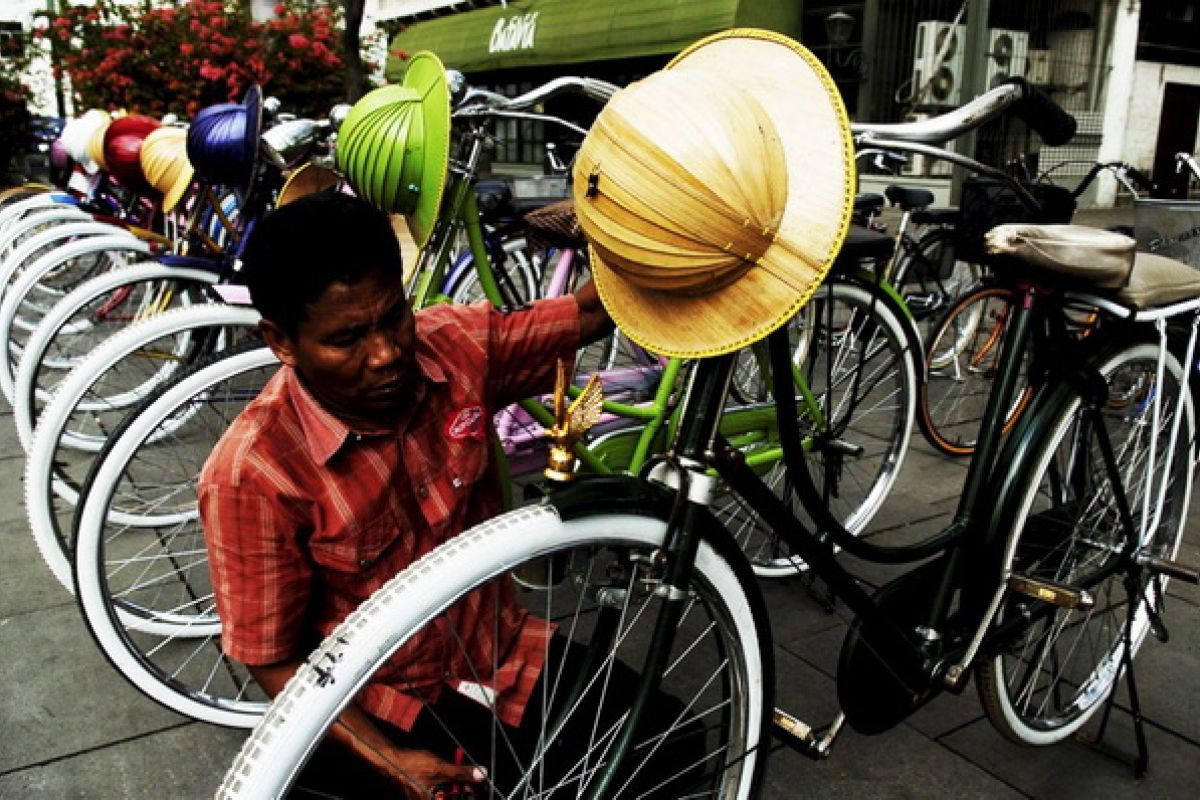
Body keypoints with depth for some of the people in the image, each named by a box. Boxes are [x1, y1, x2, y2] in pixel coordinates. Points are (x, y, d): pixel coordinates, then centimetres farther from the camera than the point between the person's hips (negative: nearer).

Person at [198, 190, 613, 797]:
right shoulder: (250, 476, -24)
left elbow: (591, 313, -3)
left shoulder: (456, 347, -13)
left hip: (499, 658, 4)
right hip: (368, 711, -3)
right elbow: (274, 662, -15)